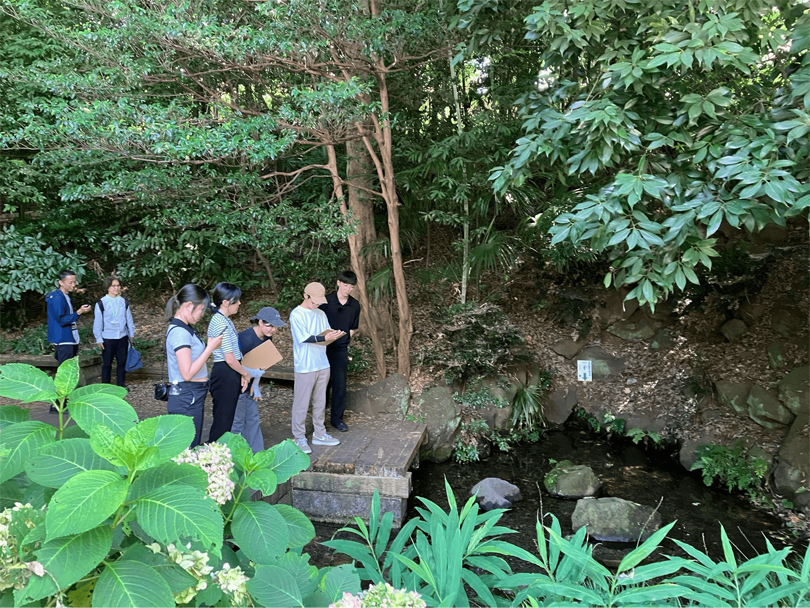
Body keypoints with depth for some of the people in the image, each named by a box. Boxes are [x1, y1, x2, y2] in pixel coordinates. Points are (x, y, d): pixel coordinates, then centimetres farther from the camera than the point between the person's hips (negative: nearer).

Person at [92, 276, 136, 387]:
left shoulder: (124, 302, 5)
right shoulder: (101, 303, -6)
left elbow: (129, 319, 12)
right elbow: (97, 323, -3)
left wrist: (131, 334, 12)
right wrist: (99, 339, -4)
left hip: (122, 338, 3)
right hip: (108, 339, -3)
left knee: (122, 362, 10)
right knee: (107, 363, 6)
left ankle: (120, 384, 22)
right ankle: (105, 385, 18)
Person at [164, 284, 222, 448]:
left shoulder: (185, 328, 11)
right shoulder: (180, 332, -19)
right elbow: (187, 373, -23)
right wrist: (210, 347, -18)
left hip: (193, 397, 10)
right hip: (187, 398, -10)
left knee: (193, 446, 16)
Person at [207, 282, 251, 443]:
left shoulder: (225, 320, 12)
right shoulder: (221, 323, -19)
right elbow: (229, 358, -20)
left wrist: (242, 373, 3)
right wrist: (245, 373, -6)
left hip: (229, 374, 10)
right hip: (225, 374, -10)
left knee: (226, 417, 17)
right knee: (223, 419, 0)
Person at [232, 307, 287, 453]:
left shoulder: (267, 338, 0)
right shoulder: (245, 338, -25)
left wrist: (255, 386, 3)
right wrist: (257, 372, -28)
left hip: (250, 384, 8)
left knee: (253, 418, 13)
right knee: (238, 420, 0)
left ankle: (256, 453, 22)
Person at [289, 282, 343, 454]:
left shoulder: (321, 314, 11)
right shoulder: (297, 314, -10)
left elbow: (326, 334, 12)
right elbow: (304, 338, -17)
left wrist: (333, 334, -11)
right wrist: (325, 337, -25)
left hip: (322, 364, 7)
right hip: (305, 366, -7)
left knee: (320, 401, 15)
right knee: (302, 403, 1)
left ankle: (319, 434, 26)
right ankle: (299, 438, 12)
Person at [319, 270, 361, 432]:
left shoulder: (354, 305, 1)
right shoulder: (326, 301, -10)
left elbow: (352, 329, 10)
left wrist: (343, 339, -1)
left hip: (341, 349, 2)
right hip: (324, 347, -2)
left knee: (340, 384, 4)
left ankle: (337, 418, 17)